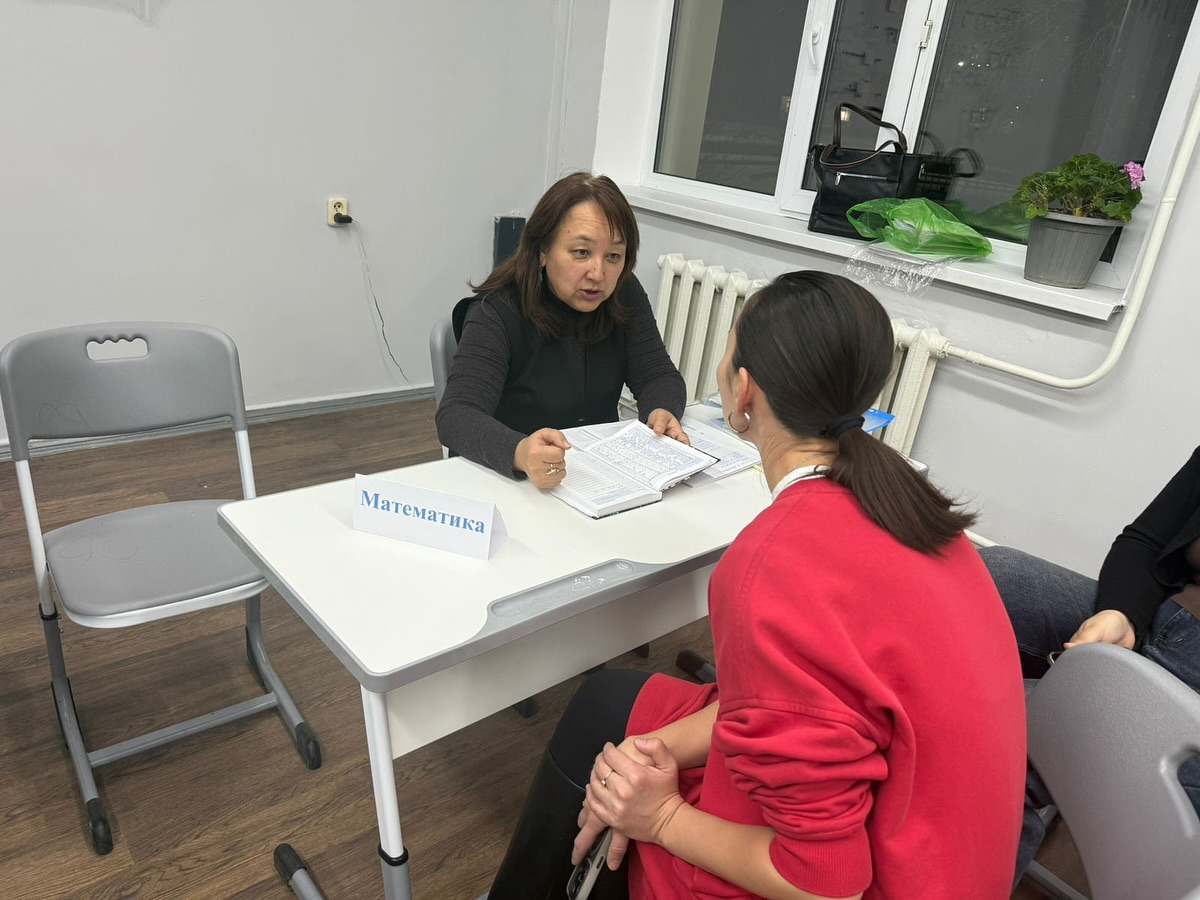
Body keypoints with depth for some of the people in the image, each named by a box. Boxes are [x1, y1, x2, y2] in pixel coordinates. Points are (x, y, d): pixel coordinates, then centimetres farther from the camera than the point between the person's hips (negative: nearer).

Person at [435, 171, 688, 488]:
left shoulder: (624, 296, -2)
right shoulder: (497, 313, -16)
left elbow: (660, 376, -1)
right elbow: (456, 415, -25)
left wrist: (661, 412, -25)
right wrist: (520, 453, -46)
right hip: (507, 480, -2)